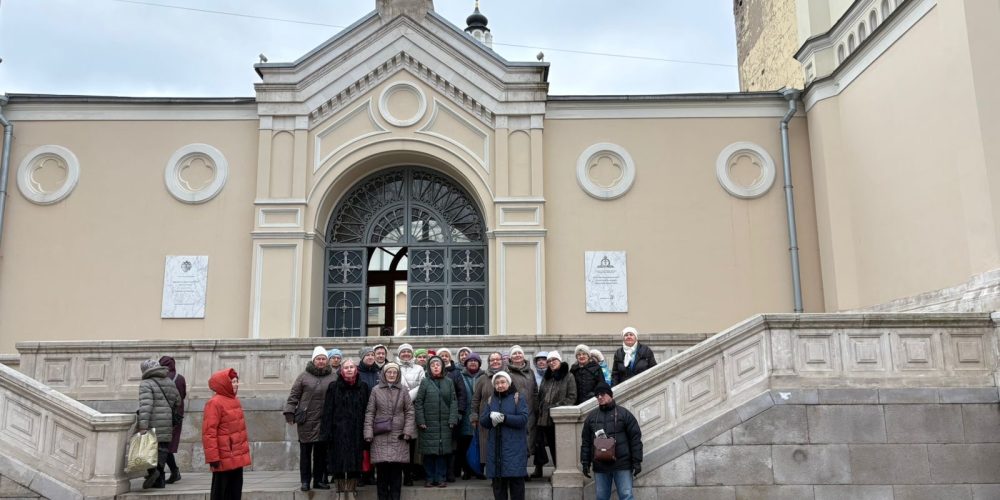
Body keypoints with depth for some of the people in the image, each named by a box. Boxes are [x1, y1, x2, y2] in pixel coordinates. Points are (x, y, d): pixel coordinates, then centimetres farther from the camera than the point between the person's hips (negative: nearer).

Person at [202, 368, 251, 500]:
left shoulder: (234, 400, 13)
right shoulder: (214, 403, -15)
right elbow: (209, 432, -19)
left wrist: (244, 449, 23)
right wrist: (213, 457, -20)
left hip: (237, 456, 9)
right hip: (224, 458, -9)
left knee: (236, 489, 14)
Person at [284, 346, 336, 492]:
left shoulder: (333, 377, 6)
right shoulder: (304, 376, 2)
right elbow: (293, 395, 2)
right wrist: (289, 412, -5)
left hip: (325, 421, 2)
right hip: (306, 420, -1)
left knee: (321, 452, 8)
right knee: (305, 452, 4)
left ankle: (319, 479, 19)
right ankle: (305, 481, 13)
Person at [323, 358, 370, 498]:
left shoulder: (363, 387, 7)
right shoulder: (333, 387, 3)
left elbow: (367, 410, 6)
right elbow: (327, 411, 0)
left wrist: (366, 432, 0)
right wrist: (327, 433, -7)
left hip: (357, 433, 1)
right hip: (339, 432, -1)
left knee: (354, 464, 1)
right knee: (339, 462, 0)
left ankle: (351, 491, 10)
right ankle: (340, 491, 10)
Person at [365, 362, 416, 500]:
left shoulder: (403, 391, 7)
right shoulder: (376, 390, 5)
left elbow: (410, 412, 7)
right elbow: (370, 412, 4)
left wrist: (407, 431, -3)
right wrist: (369, 433, -3)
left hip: (398, 437, 1)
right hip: (380, 437, -1)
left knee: (396, 471, 1)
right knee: (382, 471, 0)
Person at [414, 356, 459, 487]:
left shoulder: (448, 382, 9)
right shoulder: (425, 382, 2)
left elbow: (454, 401, 6)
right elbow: (418, 402, -1)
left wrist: (452, 420, -3)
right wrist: (420, 421, -7)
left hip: (444, 423, 2)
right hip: (428, 423, -1)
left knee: (442, 451, 2)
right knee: (429, 452, 1)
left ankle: (440, 478, 10)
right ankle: (430, 478, 11)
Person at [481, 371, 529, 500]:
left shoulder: (518, 398, 1)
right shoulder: (490, 400, 14)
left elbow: (523, 418, -11)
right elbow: (482, 421, 7)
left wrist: (504, 418, -20)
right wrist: (491, 416, -15)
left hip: (514, 447, -4)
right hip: (495, 447, 4)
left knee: (516, 480, -4)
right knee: (497, 481, 6)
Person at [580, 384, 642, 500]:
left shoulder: (624, 414, 1)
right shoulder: (591, 417, 11)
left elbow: (635, 438, -1)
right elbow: (586, 442, 12)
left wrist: (637, 461, -6)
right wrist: (585, 463, 7)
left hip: (622, 465, -3)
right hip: (600, 467, 3)